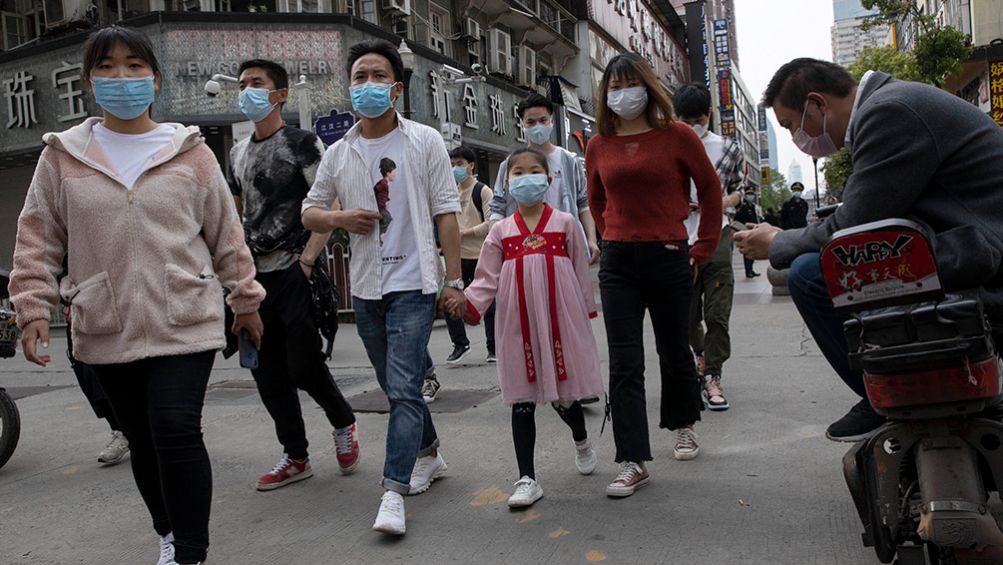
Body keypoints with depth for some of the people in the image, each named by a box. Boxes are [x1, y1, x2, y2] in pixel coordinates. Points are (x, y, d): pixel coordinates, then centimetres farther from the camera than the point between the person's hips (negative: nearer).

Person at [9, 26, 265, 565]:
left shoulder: (189, 151, 2)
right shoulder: (63, 155, 5)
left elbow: (226, 232, 6)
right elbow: (37, 238, 8)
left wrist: (245, 299, 8)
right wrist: (33, 307, 0)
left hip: (185, 322, -2)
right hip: (106, 329, 3)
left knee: (177, 430, -13)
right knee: (142, 441, 13)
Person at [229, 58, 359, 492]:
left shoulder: (301, 143, -5)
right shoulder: (238, 152, 16)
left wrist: (309, 257, -20)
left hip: (295, 273, -7)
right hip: (256, 275, 7)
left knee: (303, 366, -6)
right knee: (267, 373, 7)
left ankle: (343, 423, 22)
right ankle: (295, 456, 20)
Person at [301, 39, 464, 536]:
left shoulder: (424, 142, -1)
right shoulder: (338, 154, 8)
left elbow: (446, 214, -3)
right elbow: (309, 212, 15)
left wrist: (454, 278, -9)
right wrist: (339, 219, -8)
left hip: (412, 282, -5)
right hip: (365, 286, 5)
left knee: (403, 388, -12)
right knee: (395, 387, 17)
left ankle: (394, 492, -8)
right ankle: (429, 453, 36)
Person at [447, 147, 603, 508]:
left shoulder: (565, 223, 5)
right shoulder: (501, 231, 7)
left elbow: (581, 272, 9)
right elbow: (487, 278, 2)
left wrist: (587, 312, 10)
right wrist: (467, 303, -16)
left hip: (560, 320, -1)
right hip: (518, 325, 1)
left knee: (564, 393, 7)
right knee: (522, 399, 3)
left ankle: (581, 442, 41)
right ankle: (527, 478, 12)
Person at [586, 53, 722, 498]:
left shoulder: (676, 135, -4)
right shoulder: (599, 146, 4)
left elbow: (710, 189, 4)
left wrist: (704, 247, 2)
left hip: (669, 257, -1)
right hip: (618, 264, 2)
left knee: (673, 350, 15)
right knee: (624, 365, -4)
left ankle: (683, 425, 41)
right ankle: (634, 462, 0)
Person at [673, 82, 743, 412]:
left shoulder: (727, 148, 6)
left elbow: (741, 190, 13)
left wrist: (724, 201, -8)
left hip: (717, 237, 0)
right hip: (680, 240, 1)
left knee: (717, 311, -4)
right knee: (687, 312, 8)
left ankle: (712, 377, 3)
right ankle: (702, 355, 35)